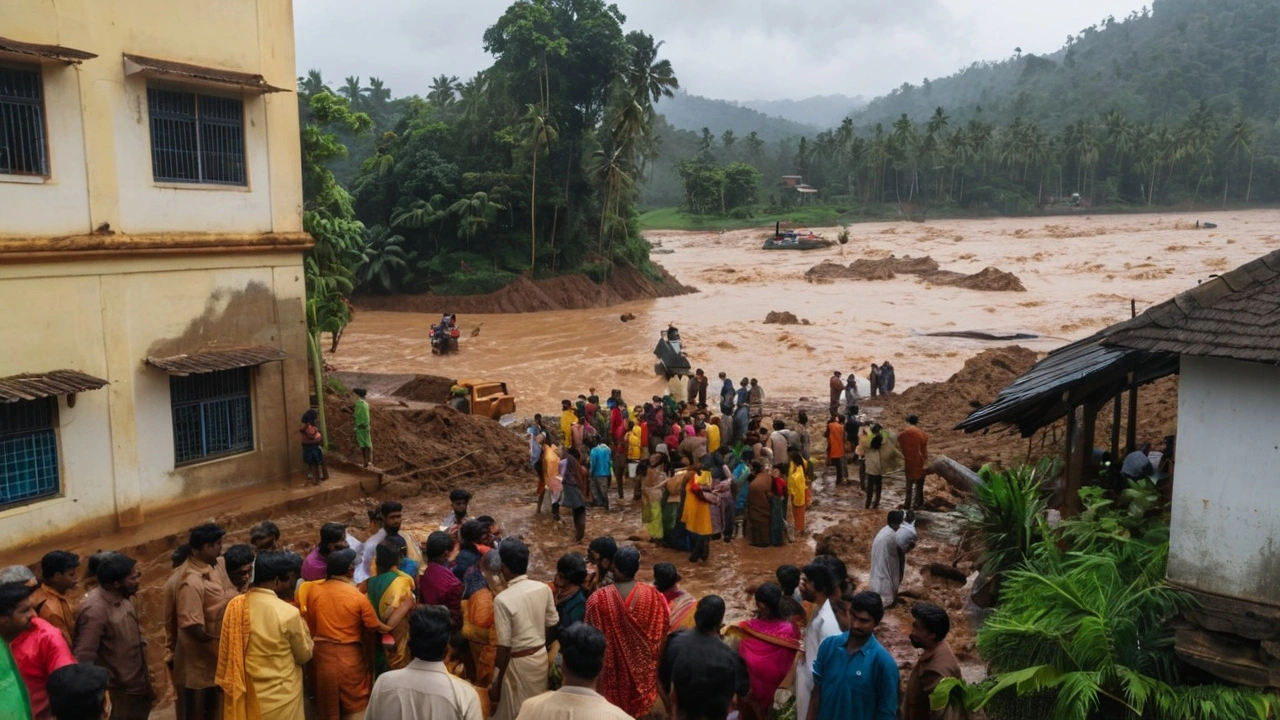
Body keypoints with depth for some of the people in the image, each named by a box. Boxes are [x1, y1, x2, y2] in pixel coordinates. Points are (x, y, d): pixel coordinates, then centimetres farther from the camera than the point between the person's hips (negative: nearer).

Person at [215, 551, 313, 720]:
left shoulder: (235, 605, -6)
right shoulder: (288, 613, -22)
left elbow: (226, 653, 5)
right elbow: (304, 655, -7)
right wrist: (301, 623, 3)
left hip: (245, 694, 5)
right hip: (279, 699, -5)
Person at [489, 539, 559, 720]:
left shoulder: (502, 599, -23)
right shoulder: (544, 589, -7)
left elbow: (504, 647, -20)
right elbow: (552, 624, 3)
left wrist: (496, 683, -10)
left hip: (516, 662, -5)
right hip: (541, 656, 5)